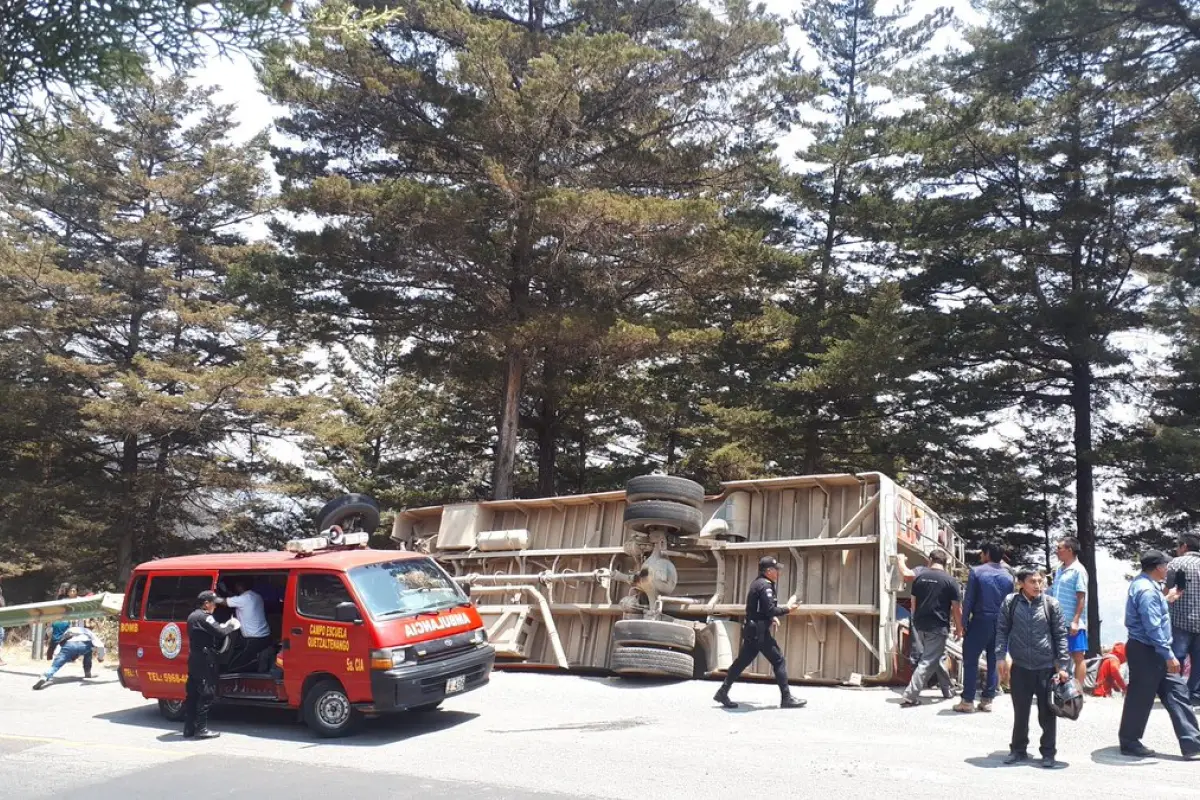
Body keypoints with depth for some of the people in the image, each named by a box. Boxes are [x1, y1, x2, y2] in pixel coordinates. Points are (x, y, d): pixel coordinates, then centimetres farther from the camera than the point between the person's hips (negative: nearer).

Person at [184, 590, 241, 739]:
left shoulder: (192, 616, 17)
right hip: (205, 661, -10)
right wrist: (232, 626, -3)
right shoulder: (204, 617, -14)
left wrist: (224, 626, 12)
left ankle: (189, 728, 14)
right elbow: (220, 633, -20)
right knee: (206, 695, -6)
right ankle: (201, 729, -6)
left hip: (194, 660, 10)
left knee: (193, 695, 11)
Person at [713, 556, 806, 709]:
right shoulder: (765, 585, -15)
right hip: (760, 632, -10)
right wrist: (787, 608, -8)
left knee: (742, 661, 12)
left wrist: (771, 617, 12)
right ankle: (786, 698, 0)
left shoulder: (757, 583, 16)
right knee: (779, 661, -3)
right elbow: (770, 610, -21)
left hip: (752, 630, 10)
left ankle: (722, 693, 14)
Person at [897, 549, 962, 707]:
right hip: (937, 627, -5)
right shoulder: (950, 580, -8)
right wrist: (959, 628, 6)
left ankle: (948, 690, 33)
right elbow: (957, 609, -6)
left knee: (935, 658, 22)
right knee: (928, 662, -4)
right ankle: (910, 696, -11)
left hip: (920, 626, 5)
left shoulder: (919, 576, 5)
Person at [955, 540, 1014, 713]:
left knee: (971, 660, 2)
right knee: (994, 662, 11)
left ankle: (968, 701, 1)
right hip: (1001, 623, 4)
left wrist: (964, 623, -2)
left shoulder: (976, 572, -7)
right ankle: (987, 700, 14)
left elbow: (968, 600, -8)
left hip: (980, 621, -4)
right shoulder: (1008, 575, 6)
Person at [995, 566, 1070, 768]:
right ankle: (1018, 749, 27)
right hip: (1020, 667, 1)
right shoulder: (1010, 602, -3)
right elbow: (1002, 630, 4)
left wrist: (1063, 665, -3)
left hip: (1047, 667, -1)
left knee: (1047, 713, 7)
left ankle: (1048, 753, 22)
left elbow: (1060, 635, 0)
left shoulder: (1051, 604, -4)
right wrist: (1001, 657, -2)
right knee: (1020, 712, 12)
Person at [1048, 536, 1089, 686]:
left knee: (1078, 657, -1)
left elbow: (1081, 598, -13)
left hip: (1073, 623, -8)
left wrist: (1075, 621, -18)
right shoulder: (1059, 570, 13)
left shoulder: (1078, 570, -9)